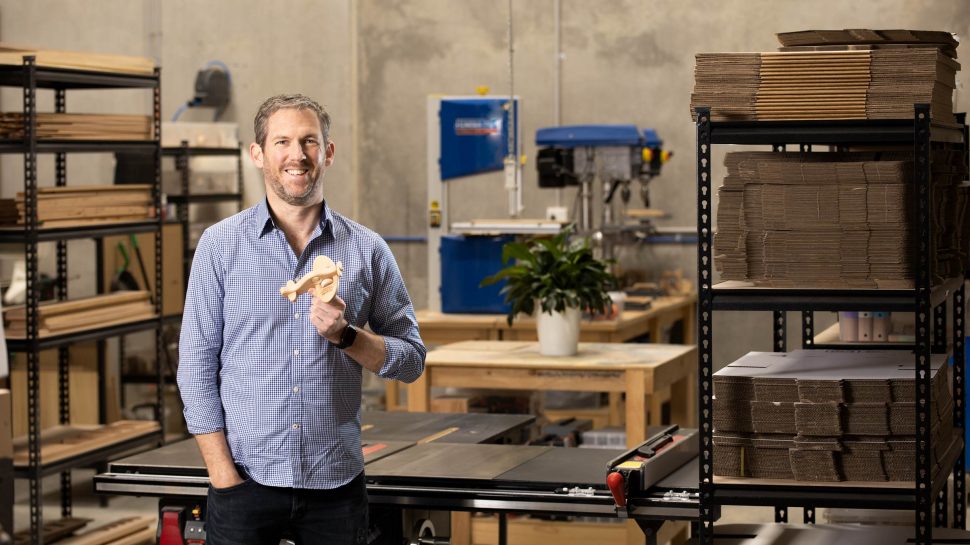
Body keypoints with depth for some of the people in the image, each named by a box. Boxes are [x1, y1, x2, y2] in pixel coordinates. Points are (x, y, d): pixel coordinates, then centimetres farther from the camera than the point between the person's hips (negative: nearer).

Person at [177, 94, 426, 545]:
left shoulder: (367, 250, 3)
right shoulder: (220, 244, 1)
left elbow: (411, 360, 6)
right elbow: (197, 367, -1)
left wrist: (346, 335, -12)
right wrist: (224, 474, -7)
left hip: (336, 485, 1)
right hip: (246, 483, -1)